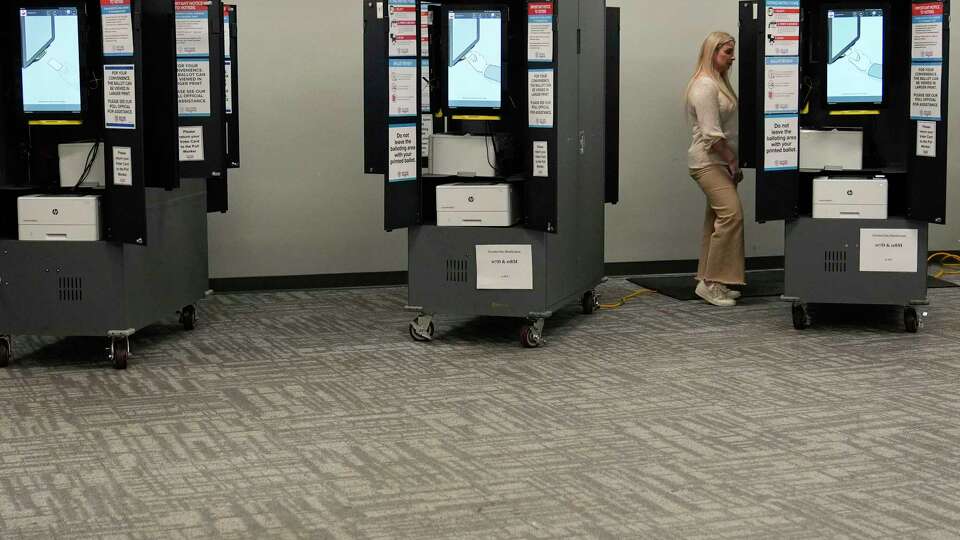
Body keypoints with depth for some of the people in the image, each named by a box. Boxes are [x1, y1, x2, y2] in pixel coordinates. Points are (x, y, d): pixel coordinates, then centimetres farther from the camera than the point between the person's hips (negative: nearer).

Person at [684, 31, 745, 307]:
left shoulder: (719, 83, 17)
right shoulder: (704, 86, -14)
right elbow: (712, 133, -20)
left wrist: (732, 161, 15)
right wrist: (732, 160, -13)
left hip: (719, 163, 10)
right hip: (708, 162, -10)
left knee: (718, 219, 9)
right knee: (732, 213, -18)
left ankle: (709, 280, 14)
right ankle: (711, 282, -16)